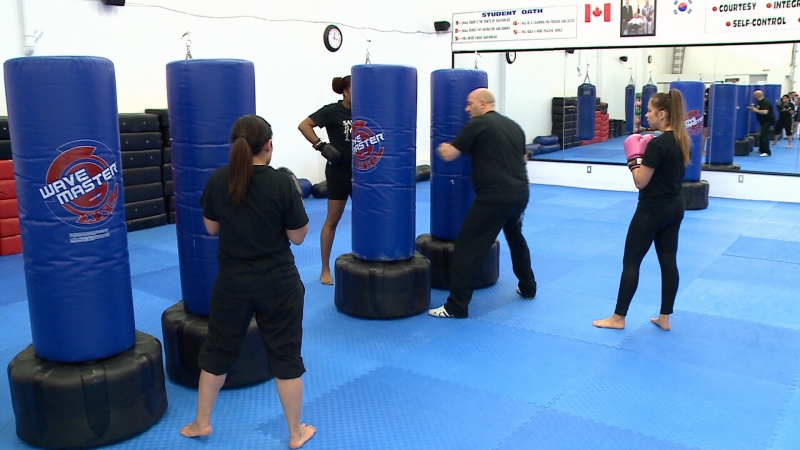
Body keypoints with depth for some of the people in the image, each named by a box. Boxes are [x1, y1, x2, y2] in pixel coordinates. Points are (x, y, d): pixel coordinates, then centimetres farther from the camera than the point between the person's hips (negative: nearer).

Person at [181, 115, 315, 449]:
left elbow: (211, 228, 6)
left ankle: (201, 423, 36)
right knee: (285, 355, 10)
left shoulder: (217, 180, -7)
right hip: (279, 284, -2)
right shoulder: (282, 183, -16)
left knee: (217, 349, 20)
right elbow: (298, 236, -8)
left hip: (232, 283, 3)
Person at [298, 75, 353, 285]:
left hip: (361, 170, 5)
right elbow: (304, 125, -12)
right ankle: (325, 269, 12)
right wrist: (321, 145, -18)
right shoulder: (332, 111, -9)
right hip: (339, 171, -5)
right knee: (332, 220, 3)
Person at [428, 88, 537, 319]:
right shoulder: (514, 126, 17)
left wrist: (442, 147, 18)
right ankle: (527, 287, 43)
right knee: (515, 237, 32)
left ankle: (456, 306, -5)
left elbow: (448, 155, -3)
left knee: (468, 246, -4)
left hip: (494, 196, -8)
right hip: (520, 193, 8)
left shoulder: (476, 125, -3)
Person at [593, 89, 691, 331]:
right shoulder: (681, 140, 6)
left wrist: (634, 158, -6)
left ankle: (618, 318, 10)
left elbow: (641, 182, -17)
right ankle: (664, 318, 19)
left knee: (631, 262, 1)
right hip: (675, 208, 9)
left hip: (652, 210, -9)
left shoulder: (657, 144, -21)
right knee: (668, 261, 11)